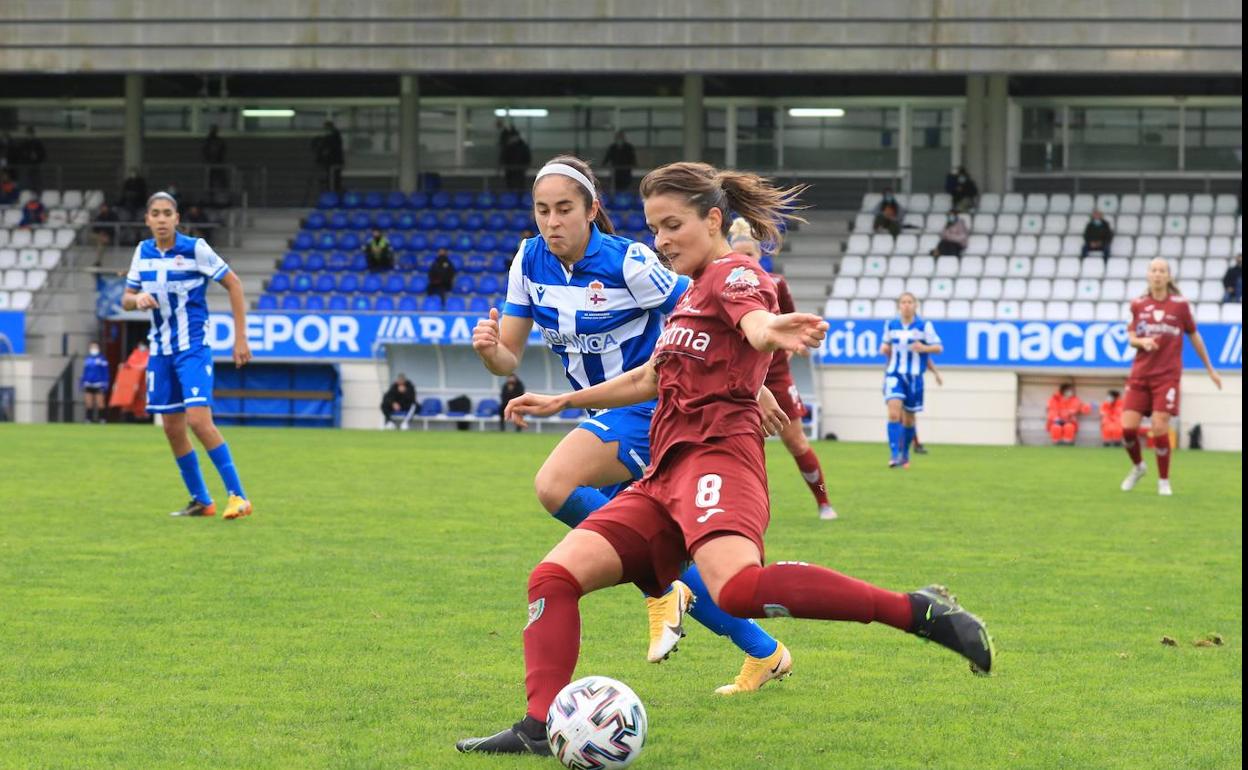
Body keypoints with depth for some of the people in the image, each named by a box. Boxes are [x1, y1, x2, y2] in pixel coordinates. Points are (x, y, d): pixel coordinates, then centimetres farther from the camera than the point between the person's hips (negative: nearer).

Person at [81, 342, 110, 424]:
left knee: (100, 404, -5)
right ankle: (89, 420, 10)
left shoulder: (102, 359, -1)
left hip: (98, 385, -4)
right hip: (88, 385, 4)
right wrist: (82, 383, 16)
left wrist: (105, 384, -8)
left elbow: (105, 373, -1)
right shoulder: (87, 359, 13)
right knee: (89, 404, 5)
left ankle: (102, 420, -1)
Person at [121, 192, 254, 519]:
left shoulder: (195, 249, -11)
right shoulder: (143, 252, 4)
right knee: (172, 428, 6)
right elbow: (126, 298, 12)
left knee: (198, 419, -19)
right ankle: (201, 501, 19)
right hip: (161, 350, 6)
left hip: (193, 347, -6)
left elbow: (234, 284, -6)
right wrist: (137, 299, -14)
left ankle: (237, 495, -13)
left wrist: (240, 338, -9)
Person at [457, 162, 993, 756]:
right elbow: (651, 380, 42)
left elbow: (755, 322, -27)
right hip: (666, 475, 9)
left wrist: (770, 329, -52)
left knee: (737, 586, -37)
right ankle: (539, 727, -9)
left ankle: (918, 612, -33)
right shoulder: (694, 293, 27)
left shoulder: (734, 273, -1)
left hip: (716, 456, -9)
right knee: (555, 576, -5)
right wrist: (562, 401, 48)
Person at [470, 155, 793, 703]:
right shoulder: (530, 262, -2)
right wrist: (490, 351, -22)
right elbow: (509, 358, 1)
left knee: (555, 486, -27)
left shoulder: (627, 263, -20)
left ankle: (662, 592, -11)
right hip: (605, 415, 7)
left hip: (650, 407, -7)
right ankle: (765, 653, 26)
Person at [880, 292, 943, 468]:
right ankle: (894, 455, -23)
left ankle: (905, 455, 30)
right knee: (894, 412, -20)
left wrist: (924, 348, -20)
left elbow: (939, 347, -1)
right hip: (894, 374, 0)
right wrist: (884, 349, -2)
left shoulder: (924, 326, -4)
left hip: (914, 376, 0)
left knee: (908, 418, 10)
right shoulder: (891, 325, 5)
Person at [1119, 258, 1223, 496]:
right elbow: (1131, 338, 9)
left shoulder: (1180, 304, 1)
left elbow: (1194, 336, 10)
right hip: (1140, 374, 2)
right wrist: (1142, 341, -16)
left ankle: (1164, 481, 4)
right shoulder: (1138, 304, 6)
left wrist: (1210, 369, 16)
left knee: (1159, 427, -12)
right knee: (1128, 426, -7)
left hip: (1167, 375, -2)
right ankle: (1138, 466, 23)